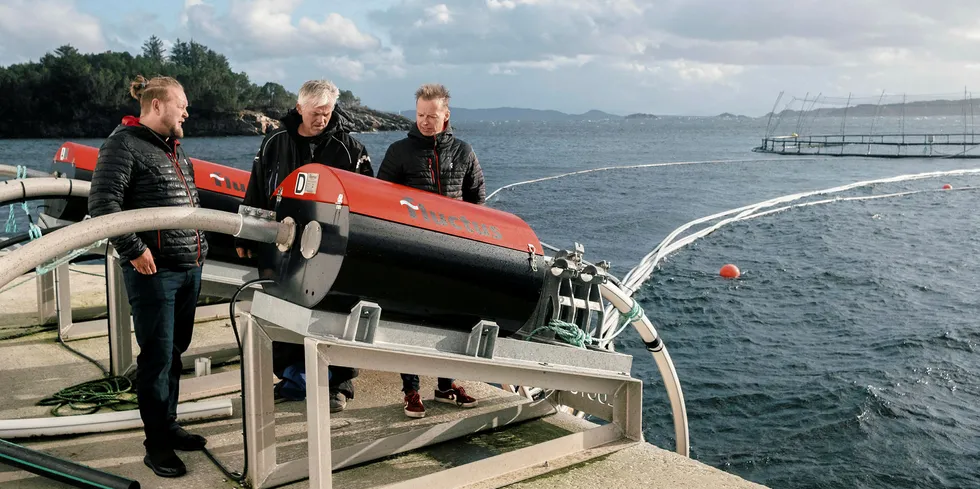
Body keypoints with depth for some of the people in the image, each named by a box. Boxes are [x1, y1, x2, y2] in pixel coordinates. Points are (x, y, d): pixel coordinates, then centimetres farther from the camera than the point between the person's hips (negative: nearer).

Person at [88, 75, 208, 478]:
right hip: (154, 271, -8)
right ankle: (156, 445, 8)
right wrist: (133, 250, -18)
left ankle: (169, 425, 29)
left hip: (190, 267, 8)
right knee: (157, 356, -2)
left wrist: (199, 242, 20)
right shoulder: (124, 144, -10)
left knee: (175, 351, 15)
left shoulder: (173, 147, 17)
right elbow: (102, 203, -18)